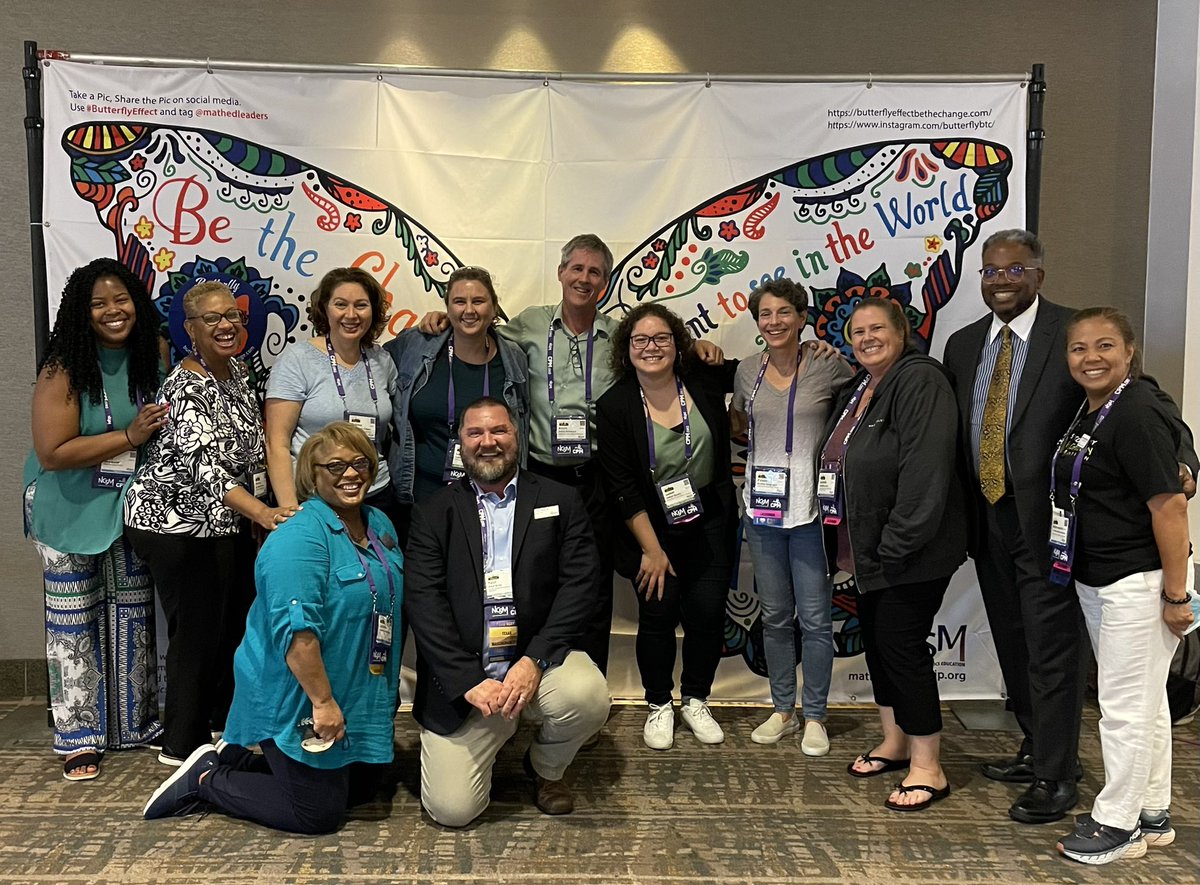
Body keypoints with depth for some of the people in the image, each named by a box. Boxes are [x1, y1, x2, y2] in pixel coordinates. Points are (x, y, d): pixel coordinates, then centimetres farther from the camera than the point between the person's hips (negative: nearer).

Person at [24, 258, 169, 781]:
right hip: (71, 512, -4)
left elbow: (164, 430, 15)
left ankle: (138, 724, 27)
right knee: (74, 621, 6)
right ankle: (79, 738, 18)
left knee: (133, 617, 13)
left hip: (130, 507, 5)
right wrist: (130, 436, -24)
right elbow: (53, 452, -22)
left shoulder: (150, 357, -1)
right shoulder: (64, 369, -17)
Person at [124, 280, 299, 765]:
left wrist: (261, 510, 16)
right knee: (198, 630, 1)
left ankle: (223, 721, 37)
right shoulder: (186, 389, -22)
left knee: (237, 620, 18)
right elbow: (203, 465, -33)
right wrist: (260, 511, -44)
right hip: (179, 524, -9)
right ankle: (183, 744, 19)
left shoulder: (235, 370, 5)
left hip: (227, 521, 9)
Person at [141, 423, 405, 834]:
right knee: (319, 813, -1)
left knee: (362, 786, 20)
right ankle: (207, 780, 15)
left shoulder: (380, 524, 6)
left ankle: (236, 760, 28)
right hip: (299, 701, -9)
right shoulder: (299, 538, -22)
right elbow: (296, 632, -28)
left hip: (360, 698, 9)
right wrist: (322, 702, -27)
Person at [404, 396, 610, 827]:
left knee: (588, 695, -31)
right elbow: (423, 602, -4)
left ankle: (545, 768, 5)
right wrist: (469, 681, -16)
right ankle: (493, 737, 25)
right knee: (452, 809, -10)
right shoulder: (433, 514, 5)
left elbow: (579, 586, -4)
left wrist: (534, 661, -17)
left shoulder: (561, 502, 6)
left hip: (538, 659, 1)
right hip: (462, 679, 0)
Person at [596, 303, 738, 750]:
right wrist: (651, 549, -11)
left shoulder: (705, 381, -7)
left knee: (707, 612, 2)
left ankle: (696, 701, 23)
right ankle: (659, 706, 21)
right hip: (650, 527, -2)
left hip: (709, 522, 2)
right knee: (658, 613, 0)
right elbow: (622, 487, -11)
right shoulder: (614, 407, -12)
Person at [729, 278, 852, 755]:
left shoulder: (828, 368, -5)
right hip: (762, 508, 4)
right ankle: (783, 710, 26)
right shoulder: (747, 372, 7)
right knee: (775, 615, 13)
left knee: (815, 618, 2)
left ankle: (815, 716, 17)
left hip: (810, 508, -4)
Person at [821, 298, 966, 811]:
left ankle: (928, 769, 8)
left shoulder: (920, 382, -16)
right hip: (867, 550, 9)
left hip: (908, 553, -9)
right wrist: (845, 544, 14)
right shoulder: (855, 390, 13)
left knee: (902, 645, -5)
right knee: (876, 639, 16)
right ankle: (895, 742, 32)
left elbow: (924, 470, -25)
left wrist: (896, 546, -25)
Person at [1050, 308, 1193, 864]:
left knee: (1126, 705, 1)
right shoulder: (1088, 413, 9)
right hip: (1095, 582, 9)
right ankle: (1152, 814, 32)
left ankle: (1117, 824, 16)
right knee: (1143, 701, 19)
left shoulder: (1137, 416, -18)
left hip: (1139, 582, -9)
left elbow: (1169, 506, -21)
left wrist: (1176, 594, -20)